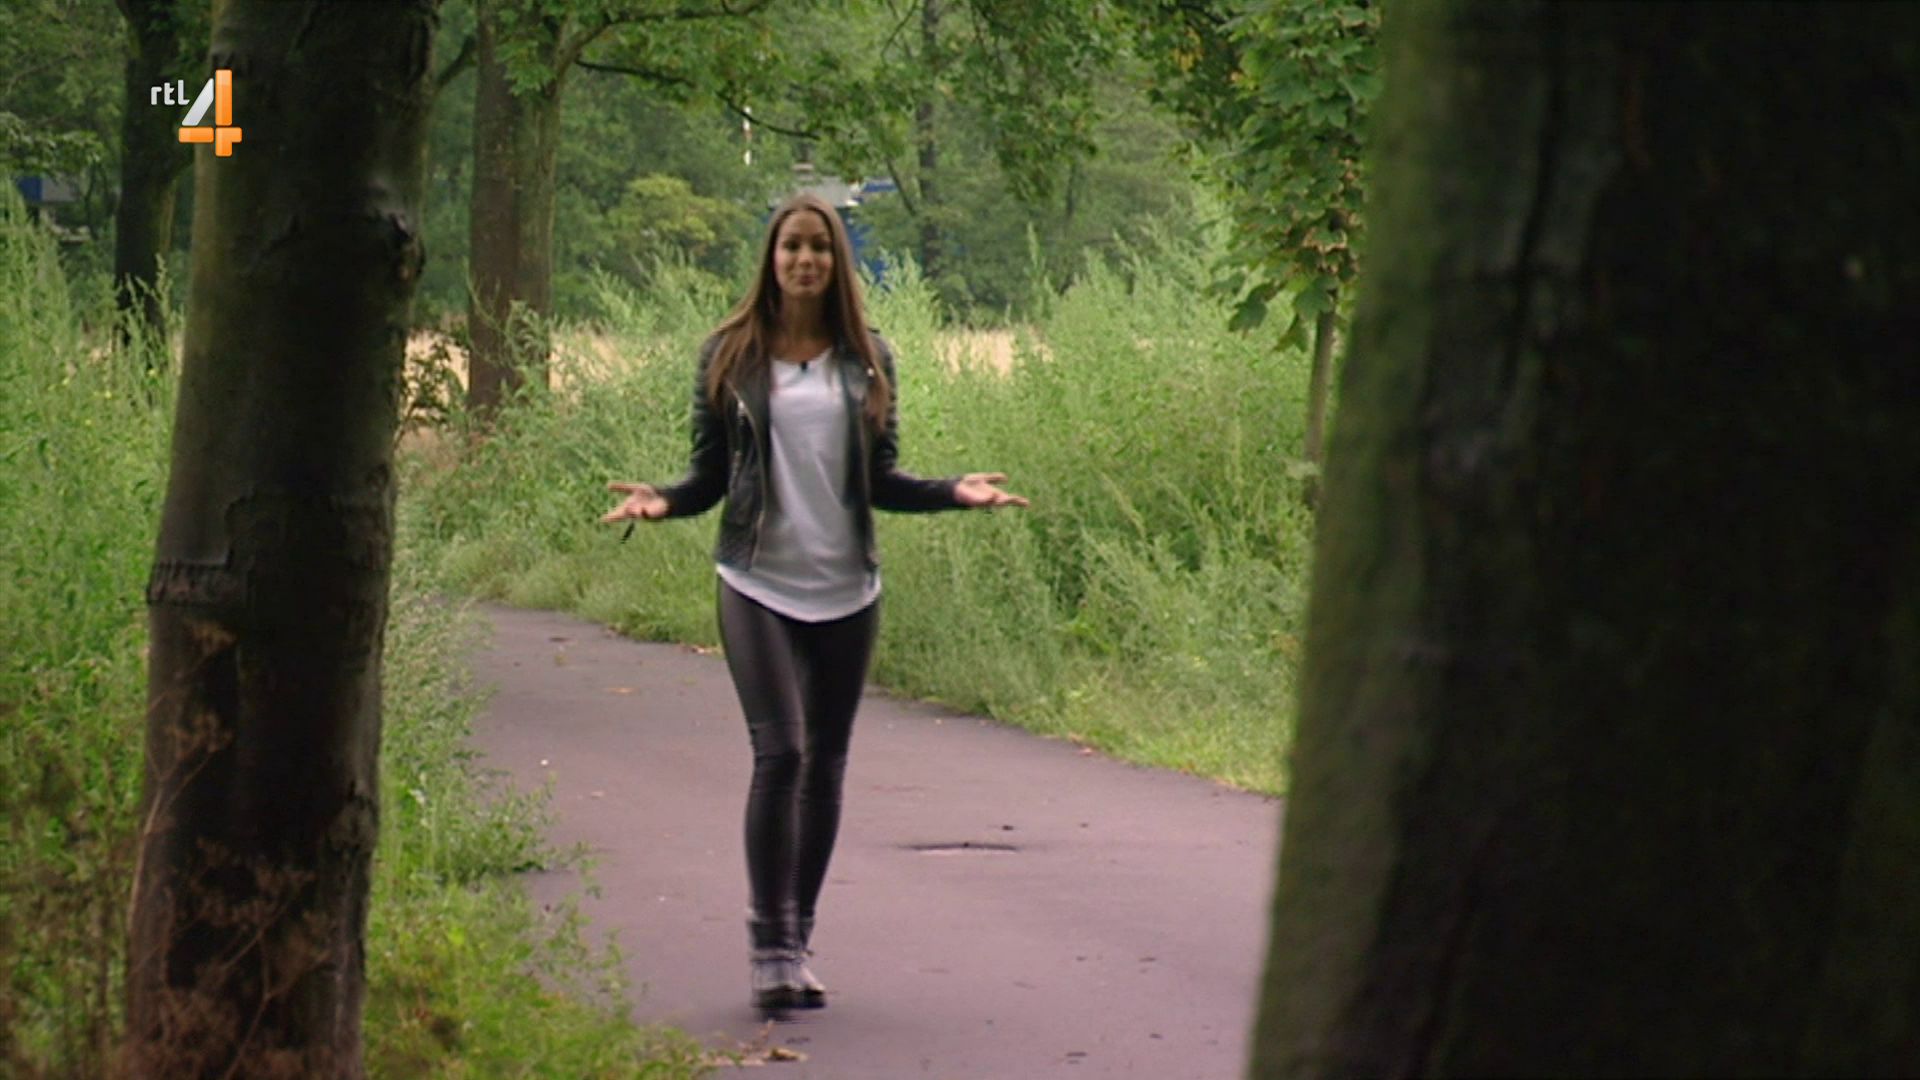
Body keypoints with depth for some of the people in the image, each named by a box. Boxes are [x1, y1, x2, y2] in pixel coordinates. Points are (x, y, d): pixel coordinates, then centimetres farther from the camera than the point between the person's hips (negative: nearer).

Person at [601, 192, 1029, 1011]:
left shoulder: (866, 360, 8)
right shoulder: (731, 356, 3)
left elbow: (879, 482, 10)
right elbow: (710, 475, 5)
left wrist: (955, 492, -4)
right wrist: (664, 501, -14)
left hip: (846, 589, 3)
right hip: (758, 583, -3)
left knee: (825, 766, 7)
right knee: (780, 752, -15)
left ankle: (797, 946, 17)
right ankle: (771, 946, -9)